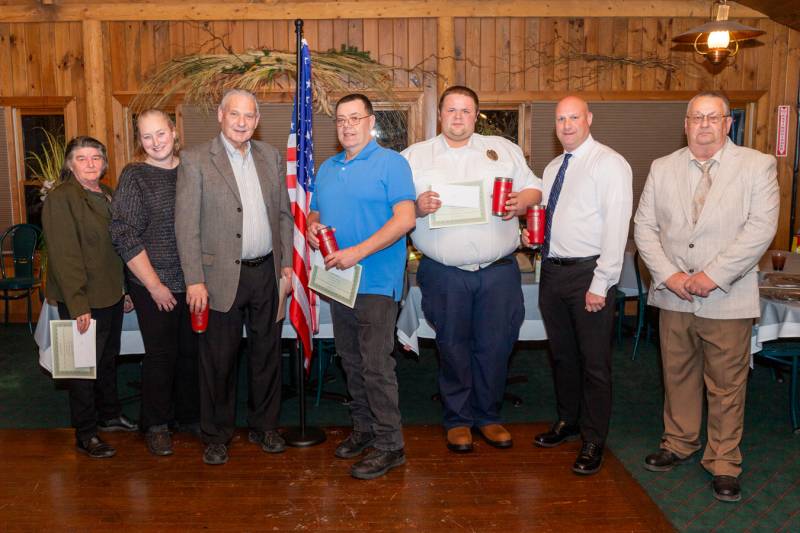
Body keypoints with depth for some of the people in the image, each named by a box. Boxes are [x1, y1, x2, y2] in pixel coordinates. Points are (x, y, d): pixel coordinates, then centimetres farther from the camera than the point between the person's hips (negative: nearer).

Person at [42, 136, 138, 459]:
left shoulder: (108, 196, 10)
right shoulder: (61, 199, -14)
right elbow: (64, 256, -19)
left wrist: (126, 289, 13)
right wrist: (78, 305, -22)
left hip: (111, 296, 8)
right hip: (83, 302, -8)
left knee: (108, 361, 21)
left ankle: (109, 415, 38)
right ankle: (85, 435, 17)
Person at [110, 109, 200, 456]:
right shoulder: (134, 176, -6)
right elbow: (124, 236, -10)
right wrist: (154, 285, -12)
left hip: (193, 283, 4)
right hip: (154, 287, -4)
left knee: (192, 351, 13)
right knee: (161, 355, 5)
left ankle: (189, 415, 31)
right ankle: (156, 425, 23)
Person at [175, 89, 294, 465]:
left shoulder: (271, 157, 9)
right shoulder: (195, 160, -5)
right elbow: (186, 224, -9)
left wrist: (286, 262, 7)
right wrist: (194, 280, -13)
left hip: (266, 273, 4)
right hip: (222, 276, -4)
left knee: (267, 353, 14)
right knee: (219, 359, 6)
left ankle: (264, 426, 30)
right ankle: (216, 435, 23)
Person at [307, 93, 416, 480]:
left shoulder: (391, 163, -6)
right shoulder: (327, 168, 16)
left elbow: (405, 218, -16)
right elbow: (315, 213, 22)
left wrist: (359, 251, -24)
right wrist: (312, 228, -3)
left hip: (376, 282, -7)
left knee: (376, 366, -6)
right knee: (351, 362, 16)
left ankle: (389, 445, 6)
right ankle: (363, 429, 30)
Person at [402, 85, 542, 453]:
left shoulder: (503, 149, 14)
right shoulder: (415, 156, 9)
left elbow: (534, 188, 14)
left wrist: (523, 201, -7)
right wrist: (417, 206, -16)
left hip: (499, 270, 1)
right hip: (444, 273, -1)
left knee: (495, 345, 6)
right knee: (452, 347, 7)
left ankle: (487, 415, 25)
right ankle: (458, 419, 24)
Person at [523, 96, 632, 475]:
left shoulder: (609, 164, -9)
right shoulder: (552, 168, 15)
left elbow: (616, 228, -15)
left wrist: (600, 284, -20)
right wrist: (532, 234, 2)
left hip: (589, 273, -7)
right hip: (552, 270, 7)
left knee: (594, 361, 2)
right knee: (561, 355, 18)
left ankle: (593, 441, 15)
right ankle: (567, 422, 35)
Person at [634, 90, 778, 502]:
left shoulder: (757, 166, -1)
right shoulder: (662, 168, 8)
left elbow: (761, 228, -10)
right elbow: (645, 227, 4)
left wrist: (713, 275, -16)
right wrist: (668, 275, -9)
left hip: (727, 298, -3)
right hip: (673, 296, 3)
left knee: (727, 385, 5)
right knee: (677, 375, 14)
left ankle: (723, 463, 20)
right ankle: (679, 444, 32)